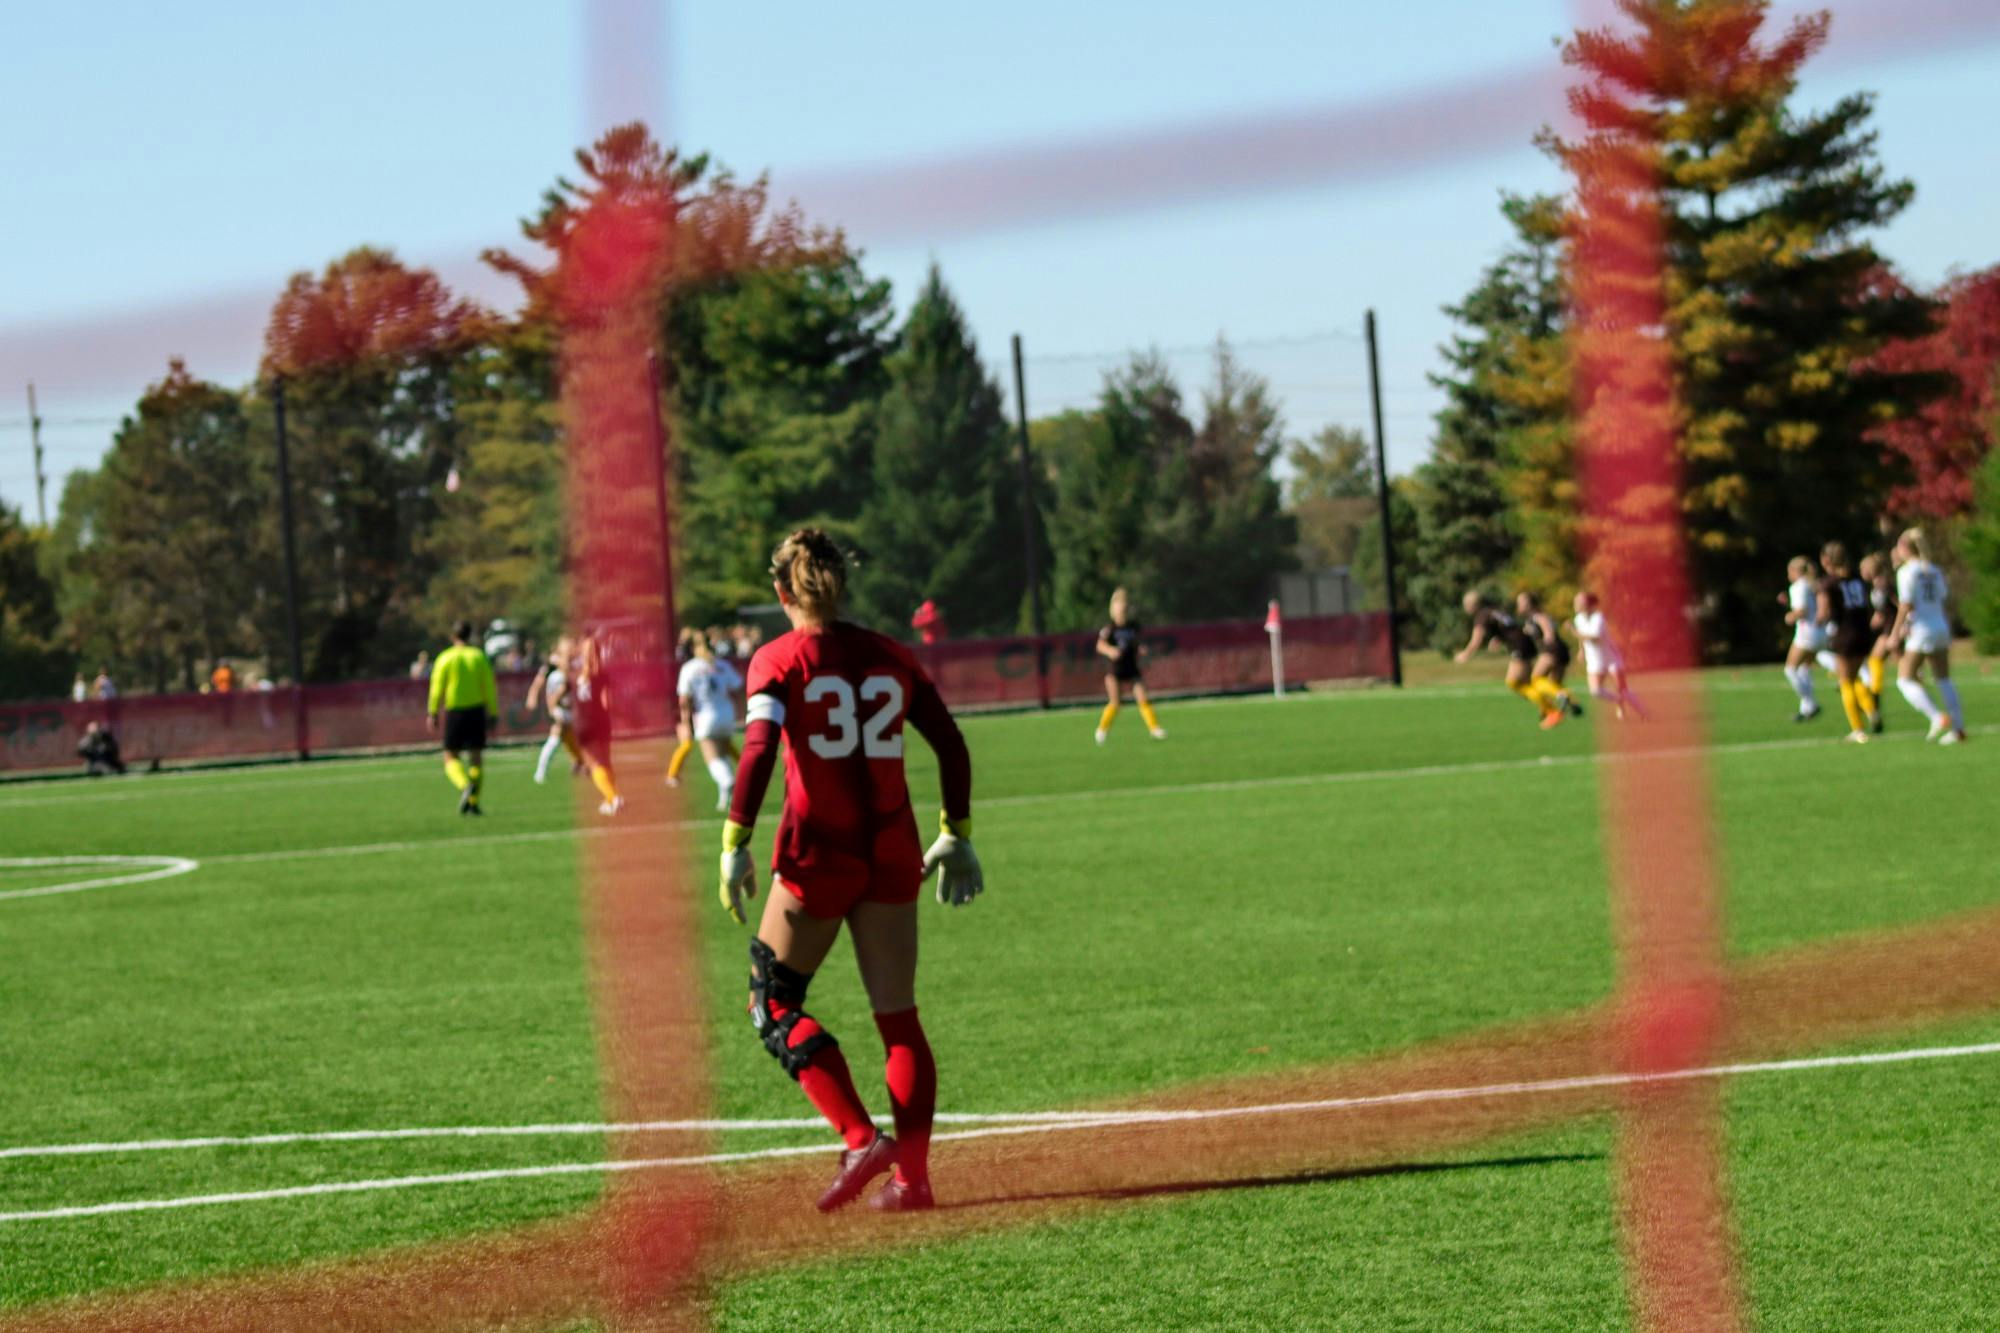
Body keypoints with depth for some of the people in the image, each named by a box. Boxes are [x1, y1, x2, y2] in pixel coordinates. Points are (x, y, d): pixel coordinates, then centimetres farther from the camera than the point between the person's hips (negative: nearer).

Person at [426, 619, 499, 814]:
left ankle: (465, 785, -24)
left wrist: (433, 714, 2)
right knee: (476, 758, 8)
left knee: (451, 757, 4)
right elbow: (489, 687, 1)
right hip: (476, 710, 2)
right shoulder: (479, 657, 2)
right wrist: (493, 713, 5)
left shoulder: (445, 658, -2)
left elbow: (437, 688, -4)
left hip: (454, 712, -2)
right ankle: (473, 802, 1)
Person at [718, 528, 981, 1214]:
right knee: (898, 1016, 9)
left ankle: (861, 1138, -8)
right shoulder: (890, 655, 9)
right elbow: (951, 746, 9)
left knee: (773, 1002, 8)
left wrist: (735, 844, -17)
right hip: (892, 850, 4)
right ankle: (910, 1176, 4)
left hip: (817, 851, -4)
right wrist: (955, 835, 17)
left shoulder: (778, 660, -3)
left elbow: (759, 751, -17)